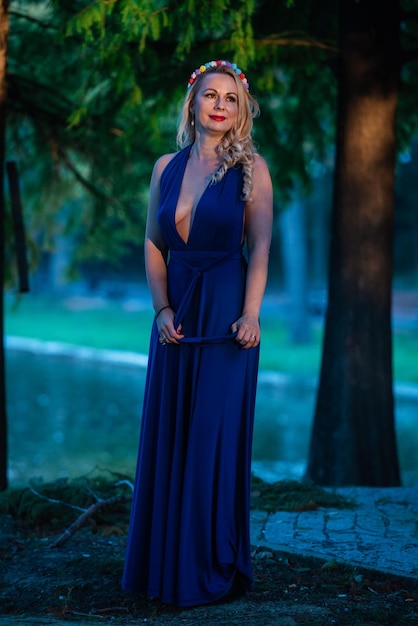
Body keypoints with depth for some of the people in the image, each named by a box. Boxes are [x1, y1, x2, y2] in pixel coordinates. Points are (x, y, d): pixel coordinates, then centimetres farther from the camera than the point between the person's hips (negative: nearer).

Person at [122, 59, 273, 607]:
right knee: (169, 434, 7)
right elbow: (153, 243, 9)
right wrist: (163, 309, -4)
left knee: (215, 435, -1)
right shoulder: (167, 166, 10)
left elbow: (260, 247, -7)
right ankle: (165, 563, 18)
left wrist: (250, 314, -18)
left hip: (225, 312, -4)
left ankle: (213, 567, 10)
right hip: (176, 313, 4)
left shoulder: (250, 167, -1)